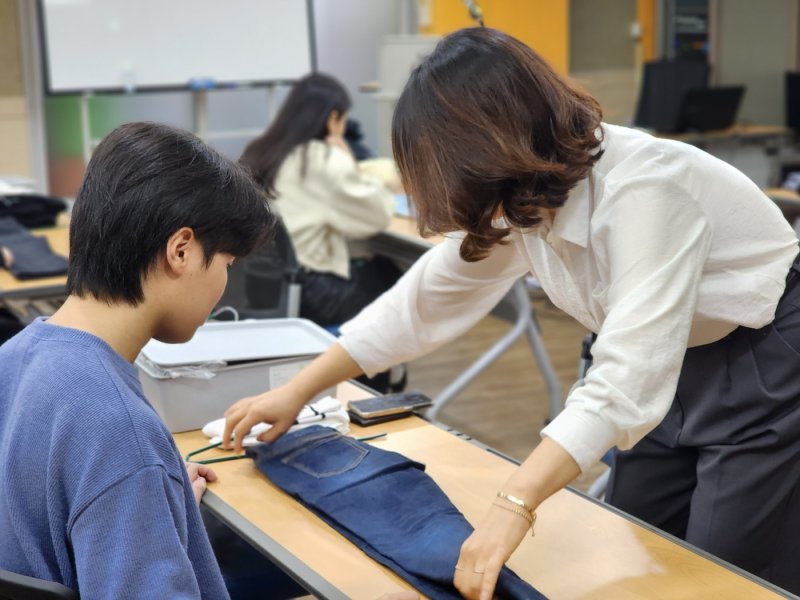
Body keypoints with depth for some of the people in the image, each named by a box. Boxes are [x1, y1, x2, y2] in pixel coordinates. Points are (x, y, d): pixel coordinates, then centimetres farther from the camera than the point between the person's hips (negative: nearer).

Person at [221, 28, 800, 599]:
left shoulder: (642, 187, -32)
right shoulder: (519, 199, -8)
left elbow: (624, 382, -41)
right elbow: (419, 302, 2)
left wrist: (513, 507, -49)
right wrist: (296, 392, 2)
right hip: (679, 364, 8)